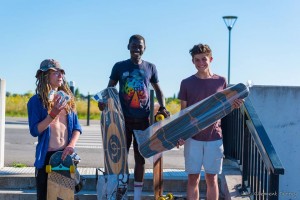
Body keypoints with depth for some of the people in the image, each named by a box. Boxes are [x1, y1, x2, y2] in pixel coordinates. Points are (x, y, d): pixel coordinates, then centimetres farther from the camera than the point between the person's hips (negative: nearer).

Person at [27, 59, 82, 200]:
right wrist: (53, 114, -24)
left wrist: (71, 145, -12)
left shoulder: (67, 98, 7)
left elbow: (77, 127, 5)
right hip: (46, 155, -4)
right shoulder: (36, 101, -6)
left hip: (66, 154, 4)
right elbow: (34, 131, -13)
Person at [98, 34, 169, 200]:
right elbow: (109, 88, 3)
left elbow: (157, 89, 16)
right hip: (123, 119, -1)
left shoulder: (150, 68, 7)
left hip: (143, 120, 1)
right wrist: (103, 100, -19)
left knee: (140, 158, 7)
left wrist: (162, 107, -1)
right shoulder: (119, 66, 3)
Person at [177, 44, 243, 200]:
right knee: (193, 178, 4)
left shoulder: (221, 81, 4)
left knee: (212, 179, 6)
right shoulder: (186, 83, 1)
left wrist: (233, 106, -9)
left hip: (214, 137, 1)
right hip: (192, 137, 0)